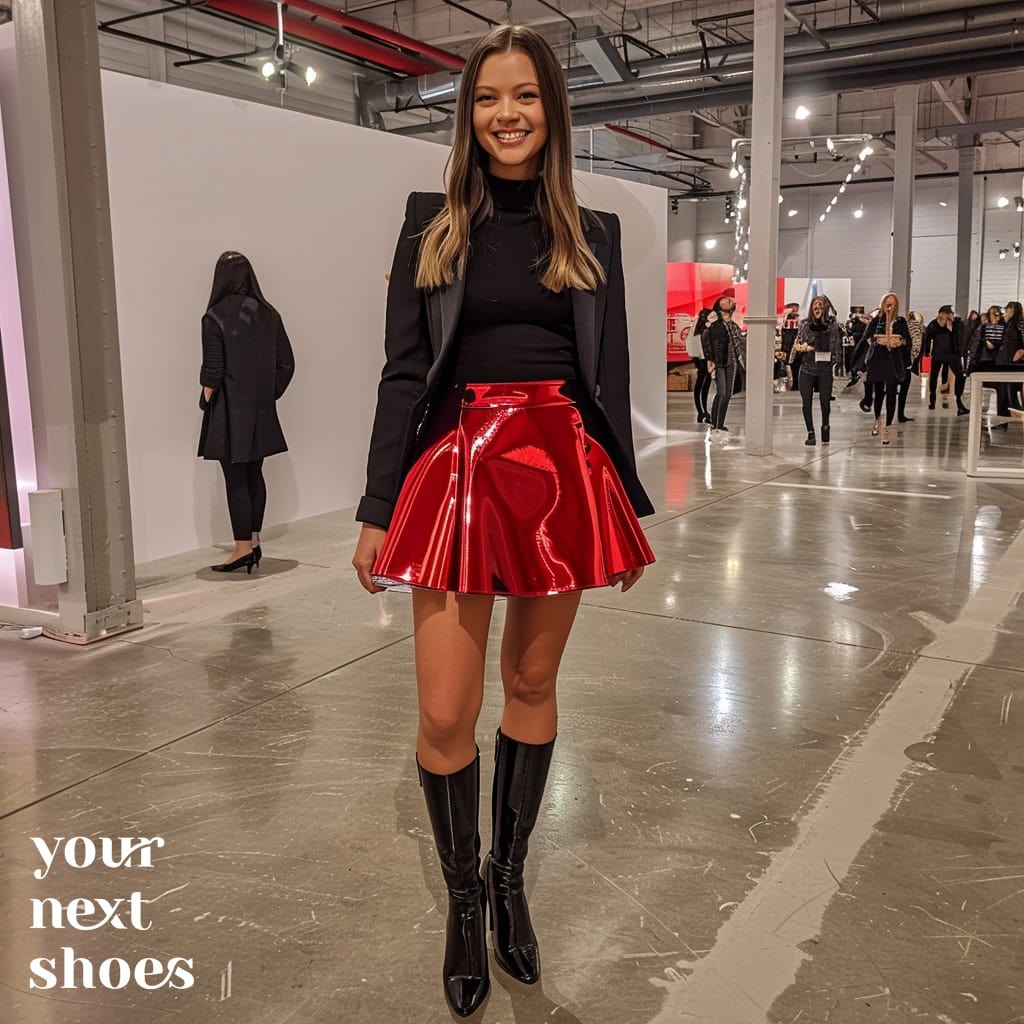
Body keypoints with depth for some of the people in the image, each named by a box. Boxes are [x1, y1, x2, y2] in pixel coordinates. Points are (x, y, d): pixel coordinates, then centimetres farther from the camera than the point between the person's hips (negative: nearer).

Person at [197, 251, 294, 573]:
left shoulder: (215, 317, -12)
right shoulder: (268, 314, 3)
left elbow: (212, 371, -13)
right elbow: (286, 364, 4)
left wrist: (206, 399, 3)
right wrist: (268, 395, 13)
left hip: (229, 413, -5)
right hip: (261, 413, 5)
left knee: (235, 480, 1)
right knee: (254, 474, 14)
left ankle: (243, 548, 5)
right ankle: (254, 541, 20)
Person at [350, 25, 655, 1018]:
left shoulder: (592, 233, 10)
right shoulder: (431, 220, 6)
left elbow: (610, 377, 11)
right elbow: (403, 371, 2)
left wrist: (630, 503, 10)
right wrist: (377, 510, -2)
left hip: (561, 468, 2)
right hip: (458, 465, -1)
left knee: (533, 685, 11)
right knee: (446, 713, -2)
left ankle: (509, 876, 32)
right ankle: (463, 895, 23)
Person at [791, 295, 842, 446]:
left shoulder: (833, 325, -1)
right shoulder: (805, 324, 5)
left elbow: (837, 348, -1)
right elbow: (797, 344, 8)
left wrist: (836, 364, -8)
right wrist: (800, 347, -11)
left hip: (825, 369, -1)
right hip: (807, 368, 1)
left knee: (825, 402, 7)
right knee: (806, 403, -1)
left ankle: (825, 426, 34)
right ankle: (810, 434, 9)